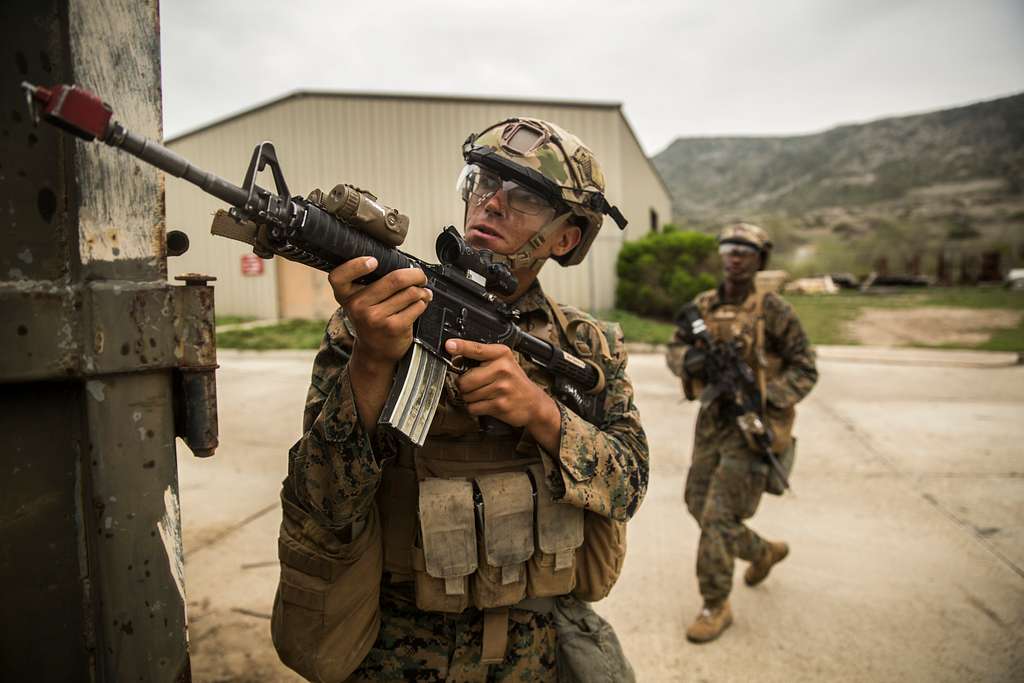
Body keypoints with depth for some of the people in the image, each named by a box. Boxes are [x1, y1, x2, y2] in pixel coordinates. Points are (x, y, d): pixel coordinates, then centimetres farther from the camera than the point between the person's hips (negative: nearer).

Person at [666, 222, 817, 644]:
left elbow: (805, 369, -6)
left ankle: (716, 607, 12)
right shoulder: (704, 305, 5)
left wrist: (763, 400, -21)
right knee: (700, 506, 14)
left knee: (718, 516, -7)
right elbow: (675, 349, 10)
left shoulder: (773, 309, -9)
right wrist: (688, 360, -15)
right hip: (712, 420, 6)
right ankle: (764, 552, 41)